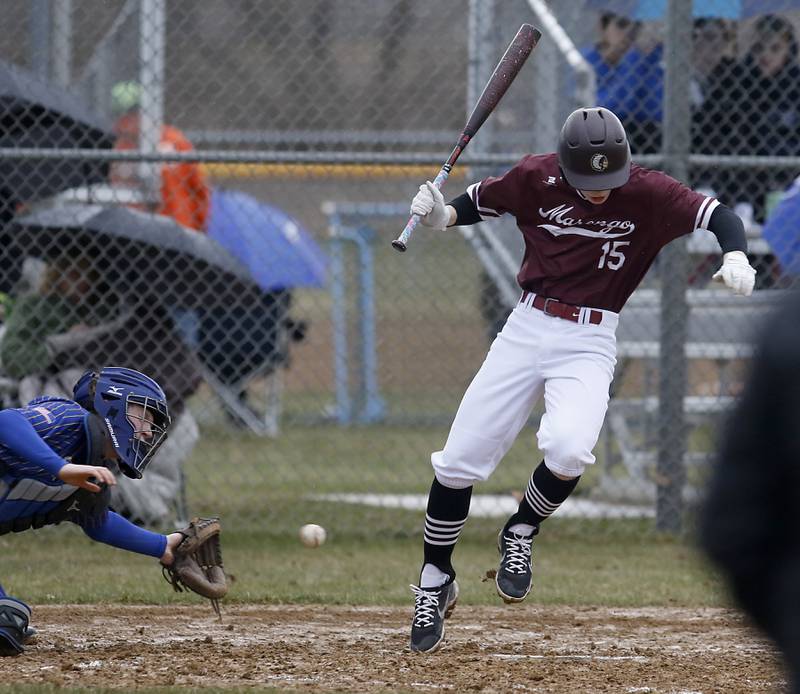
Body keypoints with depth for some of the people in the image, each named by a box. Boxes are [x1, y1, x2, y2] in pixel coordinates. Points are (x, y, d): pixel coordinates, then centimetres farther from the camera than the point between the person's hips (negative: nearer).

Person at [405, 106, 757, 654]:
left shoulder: (647, 193, -11)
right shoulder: (536, 178, -5)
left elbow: (718, 216, -13)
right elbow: (476, 204, 9)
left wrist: (735, 257, -33)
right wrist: (439, 213, -11)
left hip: (590, 342, -2)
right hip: (527, 327, 2)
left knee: (568, 448, -30)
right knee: (459, 461, -2)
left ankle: (521, 536, 1)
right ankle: (436, 584, 19)